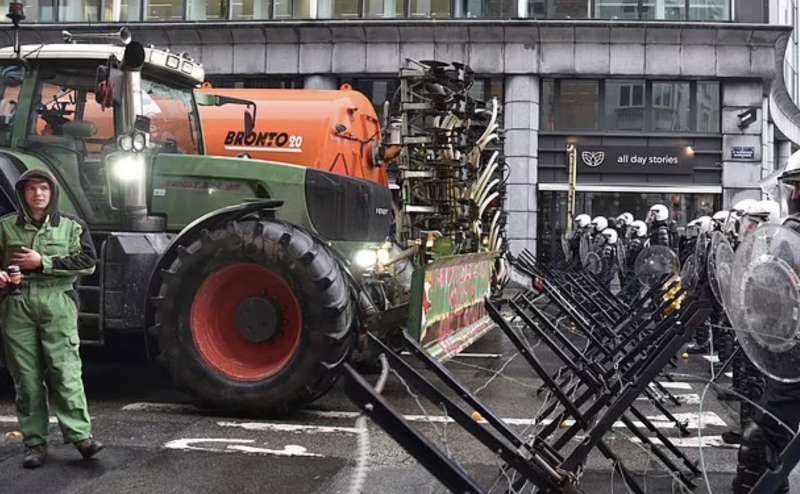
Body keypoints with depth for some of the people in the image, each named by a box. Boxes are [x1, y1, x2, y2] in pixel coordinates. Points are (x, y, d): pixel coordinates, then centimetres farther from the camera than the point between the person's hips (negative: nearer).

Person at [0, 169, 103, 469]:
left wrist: (43, 262, -10)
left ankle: (79, 435, -5)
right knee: (26, 375, 2)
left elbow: (88, 262, -2)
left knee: (65, 370, -7)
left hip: (58, 303, -1)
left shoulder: (71, 227, 8)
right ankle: (34, 442, 9)